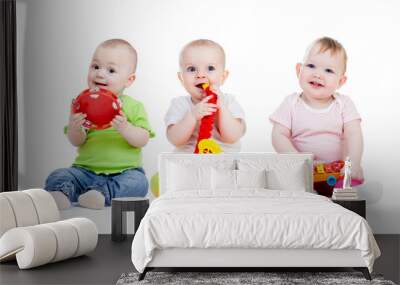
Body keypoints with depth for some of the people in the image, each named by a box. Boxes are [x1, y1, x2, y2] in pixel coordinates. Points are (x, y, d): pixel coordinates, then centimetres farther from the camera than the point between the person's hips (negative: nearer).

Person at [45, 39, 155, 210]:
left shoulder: (134, 107, 3)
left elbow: (142, 140, -8)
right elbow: (76, 142, -1)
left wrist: (125, 128, -27)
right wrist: (74, 127, -24)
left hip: (125, 171, -2)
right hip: (86, 170, 2)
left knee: (138, 182, -31)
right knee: (58, 176, -19)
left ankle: (101, 193, -43)